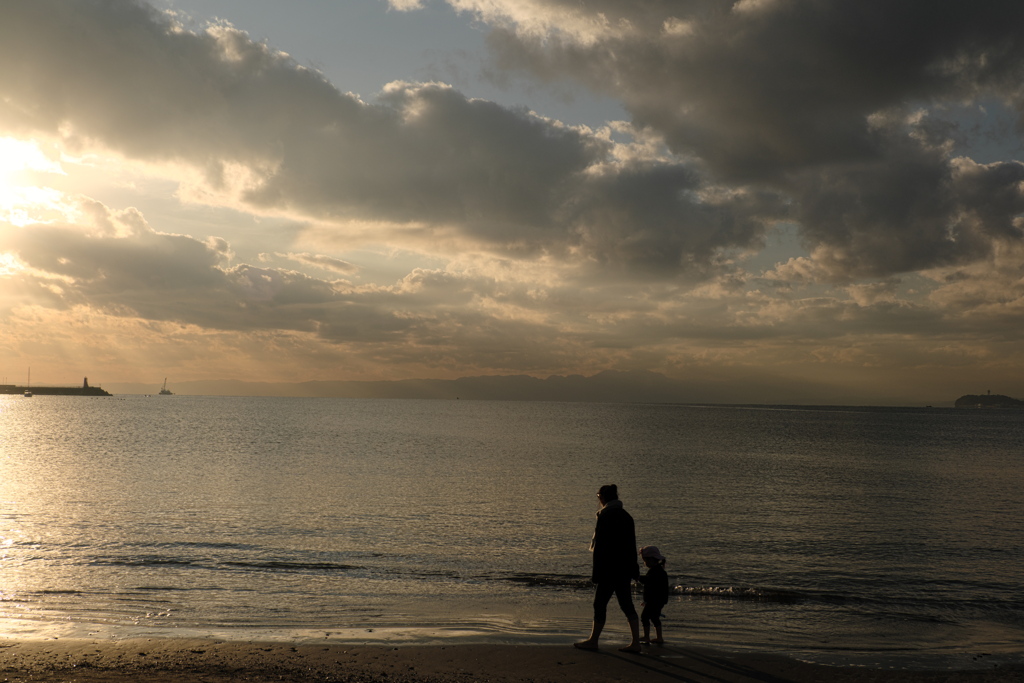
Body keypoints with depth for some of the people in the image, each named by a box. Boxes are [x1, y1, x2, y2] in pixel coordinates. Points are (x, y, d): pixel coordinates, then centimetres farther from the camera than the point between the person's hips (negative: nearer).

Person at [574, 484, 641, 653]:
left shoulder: (605, 516, -13)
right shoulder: (626, 516, 11)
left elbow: (599, 546, -14)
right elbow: (632, 546, 16)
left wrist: (596, 573, -12)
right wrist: (633, 569, 21)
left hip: (610, 569, -8)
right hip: (625, 569, 8)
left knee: (600, 603, 3)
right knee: (627, 604, 9)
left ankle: (593, 641, 12)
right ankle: (635, 642, 6)